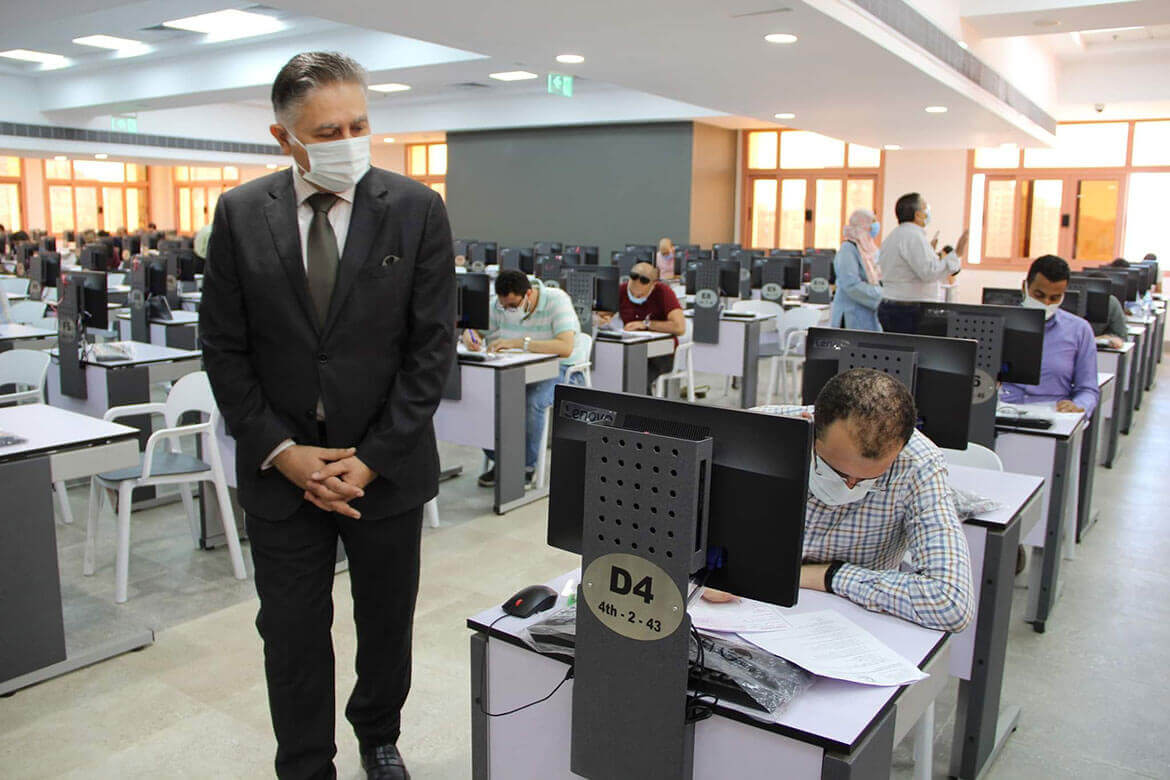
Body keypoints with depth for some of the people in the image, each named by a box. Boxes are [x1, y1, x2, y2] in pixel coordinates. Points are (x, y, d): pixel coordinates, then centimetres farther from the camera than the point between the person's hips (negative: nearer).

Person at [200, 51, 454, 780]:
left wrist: (372, 459, -12)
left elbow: (432, 345, -8)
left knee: (387, 620, 17)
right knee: (292, 634, 11)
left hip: (386, 465, 0)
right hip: (281, 467, 1)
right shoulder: (241, 214, -1)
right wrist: (281, 450, -9)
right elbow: (224, 346, 1)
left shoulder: (417, 209, -6)